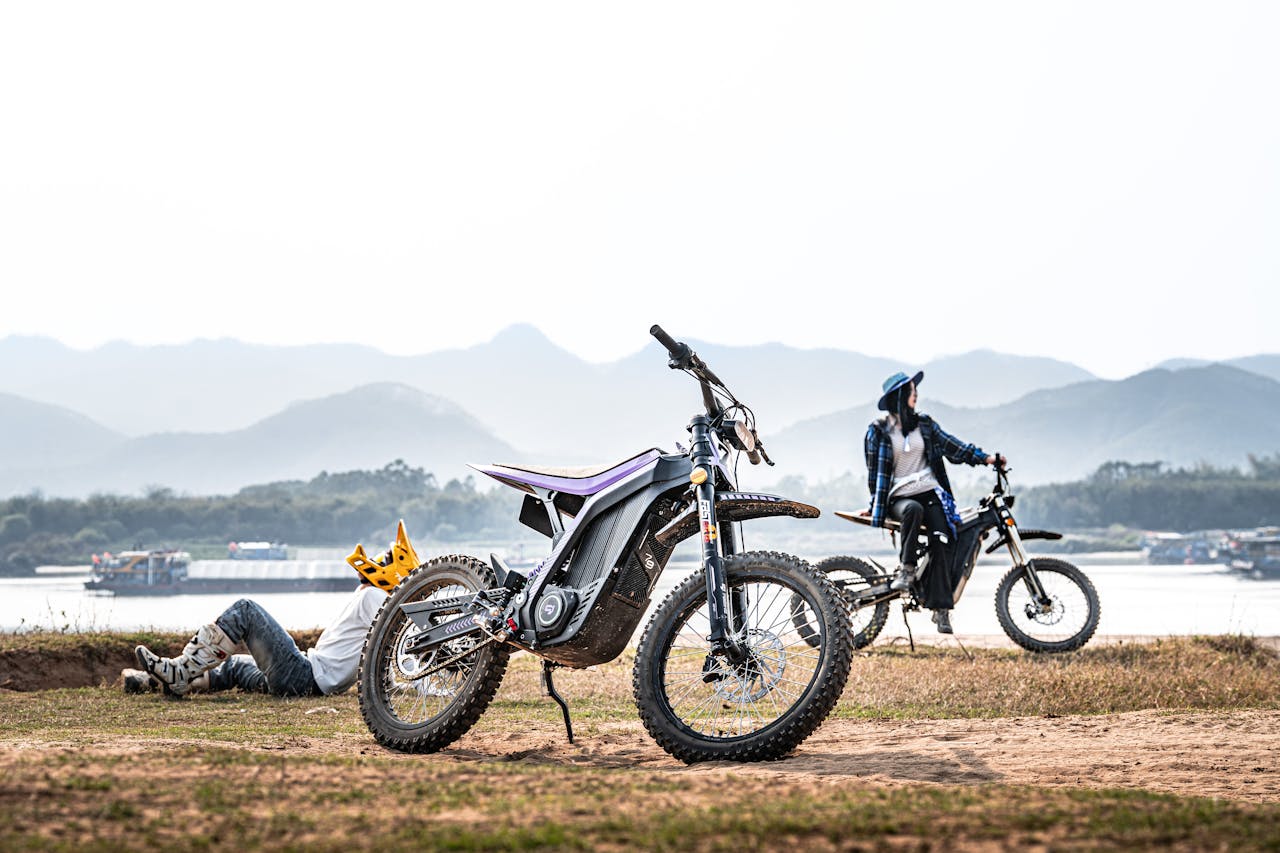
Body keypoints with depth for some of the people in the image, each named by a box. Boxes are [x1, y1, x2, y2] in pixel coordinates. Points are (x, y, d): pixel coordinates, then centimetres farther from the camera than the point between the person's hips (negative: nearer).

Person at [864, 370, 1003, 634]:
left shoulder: (924, 424, 12)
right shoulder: (878, 431, 4)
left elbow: (952, 446, 11)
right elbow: (874, 470, 8)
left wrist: (985, 457, 1)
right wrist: (875, 504, 8)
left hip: (930, 493, 3)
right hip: (899, 497, -3)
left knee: (939, 545, -17)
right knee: (913, 509, -39)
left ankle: (940, 608, -18)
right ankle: (906, 568, -29)